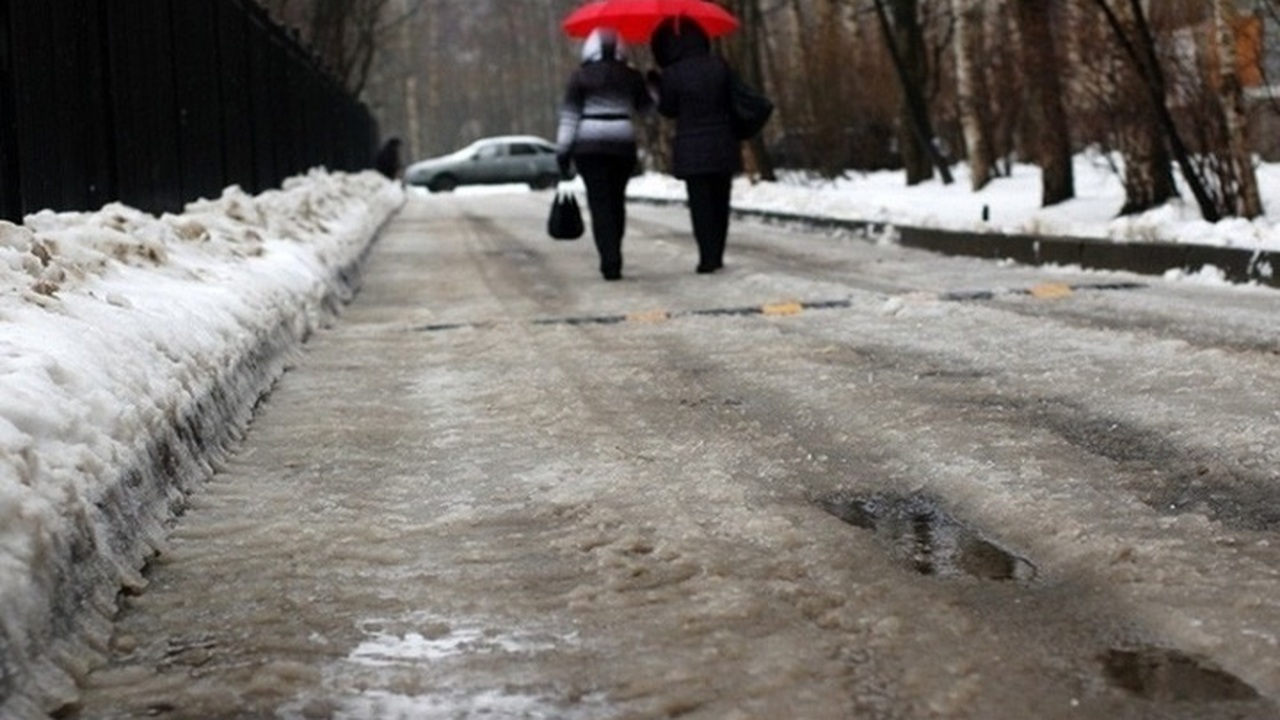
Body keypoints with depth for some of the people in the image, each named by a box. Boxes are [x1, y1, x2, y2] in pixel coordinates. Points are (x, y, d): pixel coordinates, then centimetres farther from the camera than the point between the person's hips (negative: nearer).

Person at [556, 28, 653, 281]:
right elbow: (644, 107, 18)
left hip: (589, 146, -2)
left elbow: (569, 116, -6)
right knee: (617, 199, 12)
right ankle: (614, 259, 17)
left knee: (599, 202, -2)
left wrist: (563, 151, -4)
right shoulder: (631, 76, 4)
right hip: (623, 144, 2)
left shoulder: (580, 76, -2)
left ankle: (610, 262, -11)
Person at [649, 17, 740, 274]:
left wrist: (659, 85, 14)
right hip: (723, 145, 3)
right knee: (720, 201, 12)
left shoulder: (672, 74, -12)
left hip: (692, 149, -3)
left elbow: (668, 110, -1)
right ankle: (717, 255, 16)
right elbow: (732, 100, 6)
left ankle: (708, 257, -5)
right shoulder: (719, 66, -2)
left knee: (700, 203, 1)